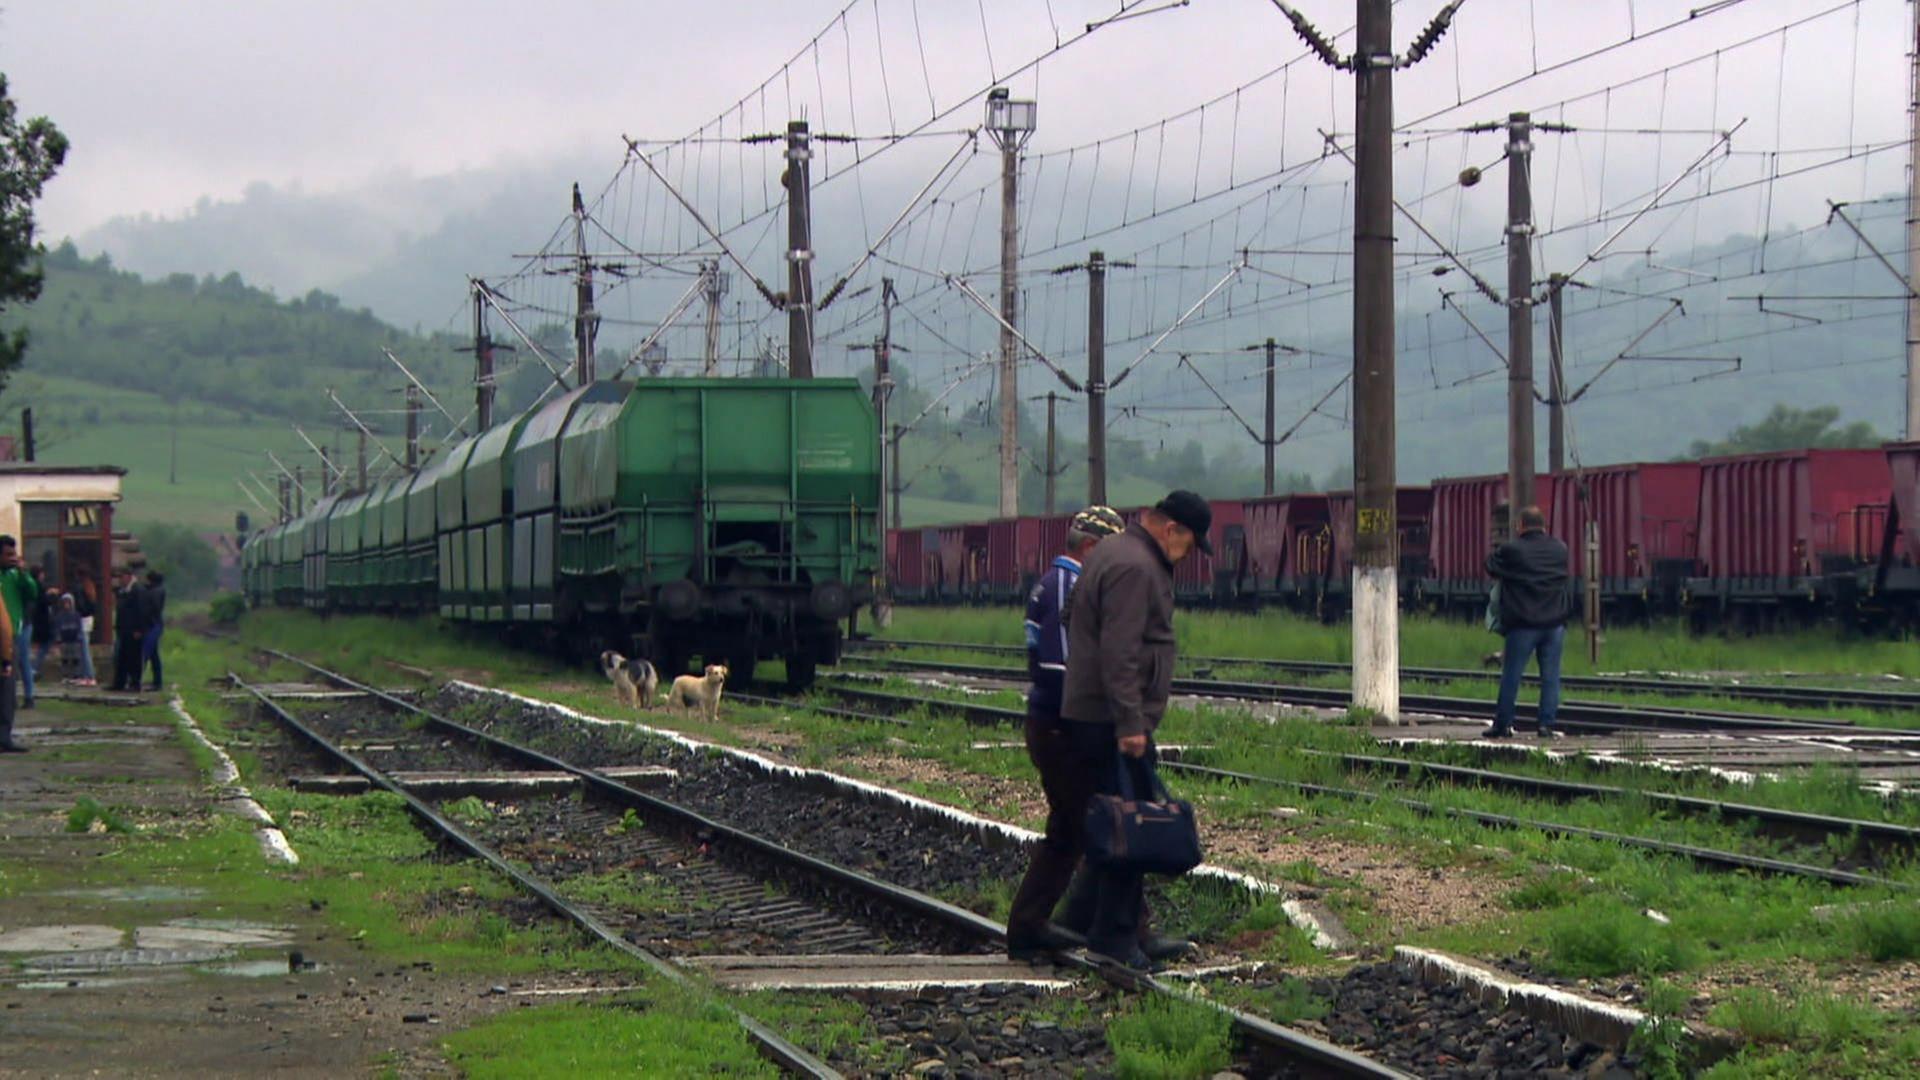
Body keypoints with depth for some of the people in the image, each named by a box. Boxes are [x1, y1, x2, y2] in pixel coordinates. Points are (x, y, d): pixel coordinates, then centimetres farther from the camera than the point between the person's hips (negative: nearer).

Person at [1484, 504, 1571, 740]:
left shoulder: (1511, 550, -8)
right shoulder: (1560, 550, 5)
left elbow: (1491, 567, 5)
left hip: (1522, 625, -3)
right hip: (1554, 623, 3)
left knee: (1511, 676, 5)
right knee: (1550, 676, 5)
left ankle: (1503, 724, 10)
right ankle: (1547, 724, 1)